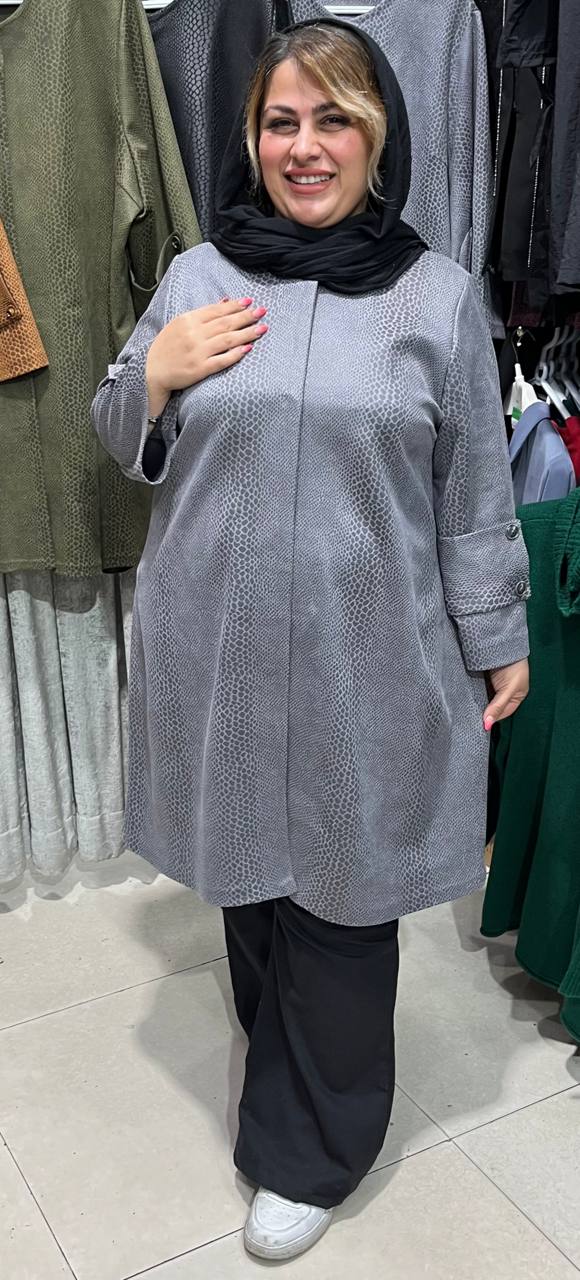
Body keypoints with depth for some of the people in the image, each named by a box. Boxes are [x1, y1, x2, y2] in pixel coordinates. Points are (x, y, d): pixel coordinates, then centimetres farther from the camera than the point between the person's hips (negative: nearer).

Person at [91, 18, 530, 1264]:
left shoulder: (439, 295, -1)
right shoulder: (197, 277, 5)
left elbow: (475, 495, 2)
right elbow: (125, 445, 11)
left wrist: (499, 643, 4)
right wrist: (157, 373, -9)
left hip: (363, 662, -2)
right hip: (216, 648, 3)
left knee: (340, 891, 7)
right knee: (249, 872, 17)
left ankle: (309, 1149, 29)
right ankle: (282, 1048, 47)